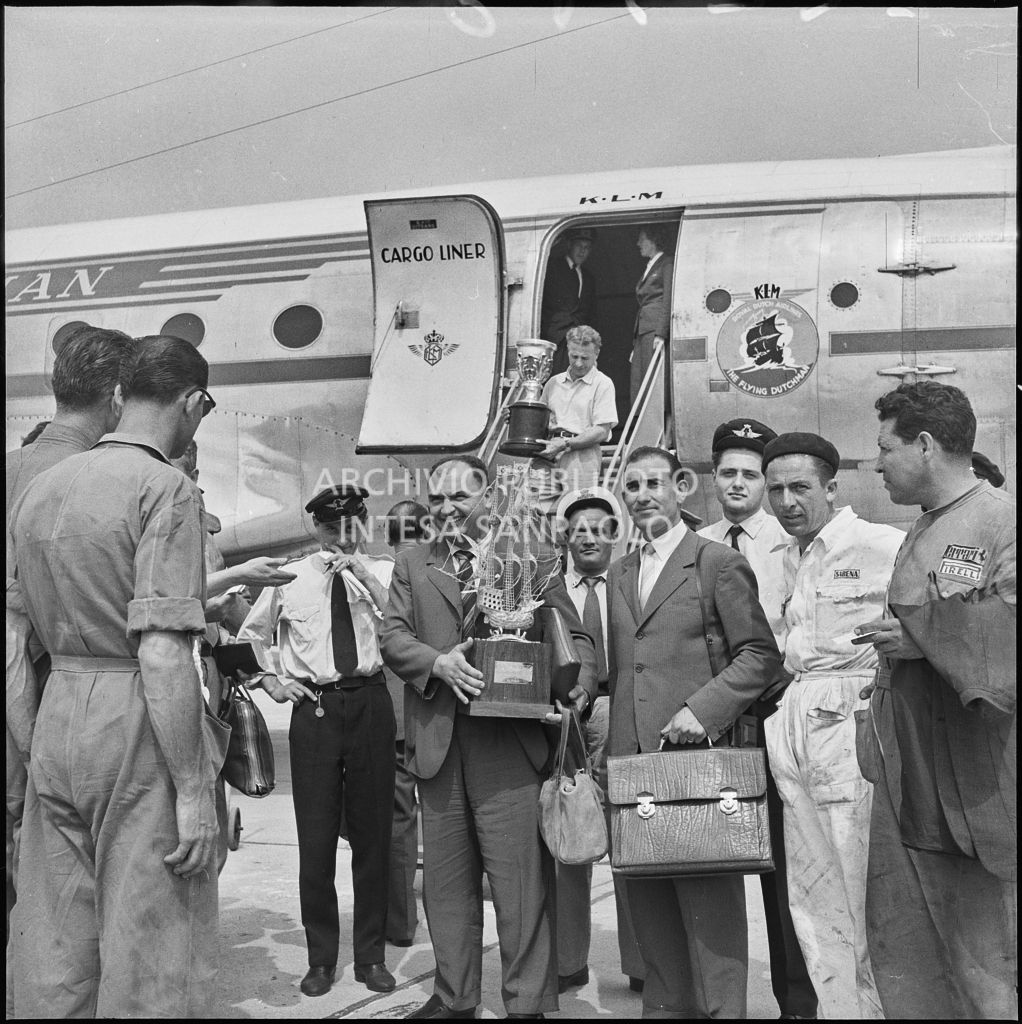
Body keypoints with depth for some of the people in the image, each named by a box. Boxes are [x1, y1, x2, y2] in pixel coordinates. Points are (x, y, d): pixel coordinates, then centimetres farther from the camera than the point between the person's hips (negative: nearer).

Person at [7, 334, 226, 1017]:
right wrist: (193, 788, -16)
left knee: (54, 951, 16)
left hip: (56, 719, 8)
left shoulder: (38, 489, 12)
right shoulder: (164, 487, -12)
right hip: (140, 730, -7)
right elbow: (162, 652, -19)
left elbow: (25, 628, 17)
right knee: (151, 958, 3)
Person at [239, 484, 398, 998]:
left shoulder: (381, 572, 3)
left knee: (372, 834, 8)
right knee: (315, 838, 4)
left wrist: (362, 571, -23)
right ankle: (321, 957, 21)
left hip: (370, 703, 0)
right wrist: (272, 680, 10)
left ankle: (371, 955, 22)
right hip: (314, 706, 0)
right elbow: (251, 633, 21)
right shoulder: (289, 577, 5)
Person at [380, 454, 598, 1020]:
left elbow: (573, 635, 4)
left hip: (511, 740, -3)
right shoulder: (411, 564, 15)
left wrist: (581, 684, -15)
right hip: (437, 741, 4)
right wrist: (439, 662, -15)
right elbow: (392, 636, 4)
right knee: (445, 881, 14)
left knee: (521, 880, -1)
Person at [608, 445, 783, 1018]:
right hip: (632, 758, 6)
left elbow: (761, 655, -6)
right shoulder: (618, 574, 17)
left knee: (709, 903, 0)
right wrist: (607, 747, 11)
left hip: (698, 754, -6)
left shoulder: (720, 563, -1)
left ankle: (720, 1009, 13)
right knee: (648, 903, 12)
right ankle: (667, 1004, 25)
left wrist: (702, 709, -17)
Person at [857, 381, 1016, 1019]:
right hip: (909, 787, 8)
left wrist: (922, 636, -21)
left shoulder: (1004, 523, -12)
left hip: (977, 788, -8)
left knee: (990, 970, 7)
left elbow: (1004, 644, -23)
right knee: (903, 954, 15)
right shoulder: (921, 533, 14)